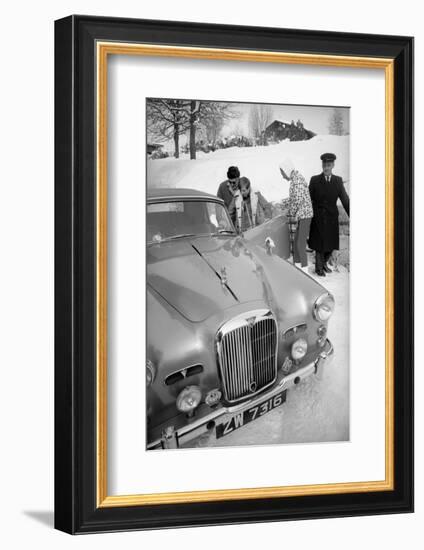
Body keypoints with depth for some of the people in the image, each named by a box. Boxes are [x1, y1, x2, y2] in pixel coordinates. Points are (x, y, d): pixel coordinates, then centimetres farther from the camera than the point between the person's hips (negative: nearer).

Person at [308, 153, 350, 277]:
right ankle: (319, 268, 18)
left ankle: (324, 263, 32)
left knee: (331, 244, 9)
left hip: (332, 218, 2)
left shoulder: (338, 181, -1)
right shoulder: (314, 180, -6)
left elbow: (345, 200, -2)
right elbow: (308, 199, -1)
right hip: (318, 218, -2)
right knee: (319, 245, 2)